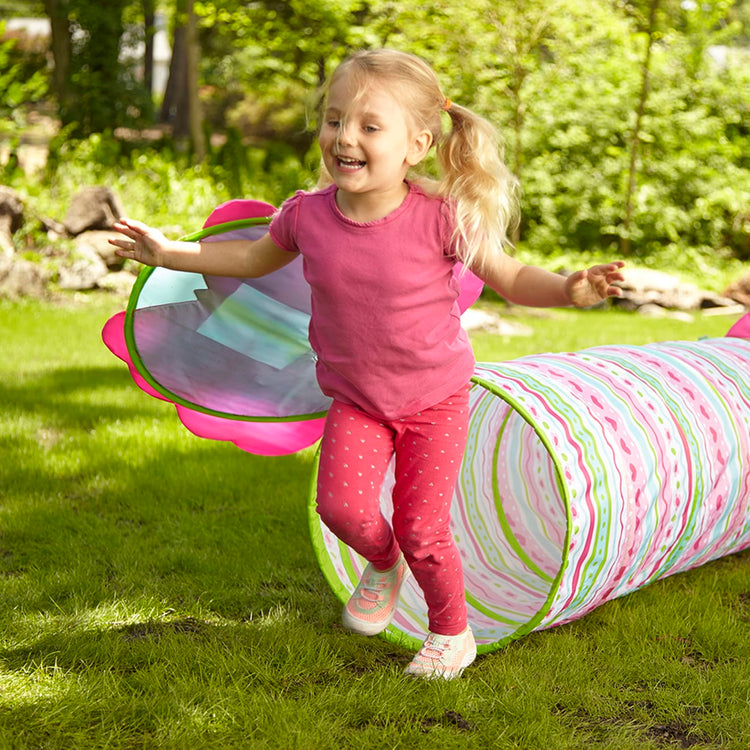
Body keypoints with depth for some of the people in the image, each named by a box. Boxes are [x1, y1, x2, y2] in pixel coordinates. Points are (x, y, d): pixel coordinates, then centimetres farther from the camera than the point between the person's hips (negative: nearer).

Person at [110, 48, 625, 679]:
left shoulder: (440, 219, -22)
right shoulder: (308, 213, -12)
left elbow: (510, 276, -10)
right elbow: (255, 259, 10)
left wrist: (568, 289, -29)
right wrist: (170, 253, 8)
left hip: (435, 398, -3)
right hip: (355, 402, 3)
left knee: (421, 531, -1)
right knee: (342, 505, -17)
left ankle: (453, 634, 28)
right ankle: (383, 566, 20)